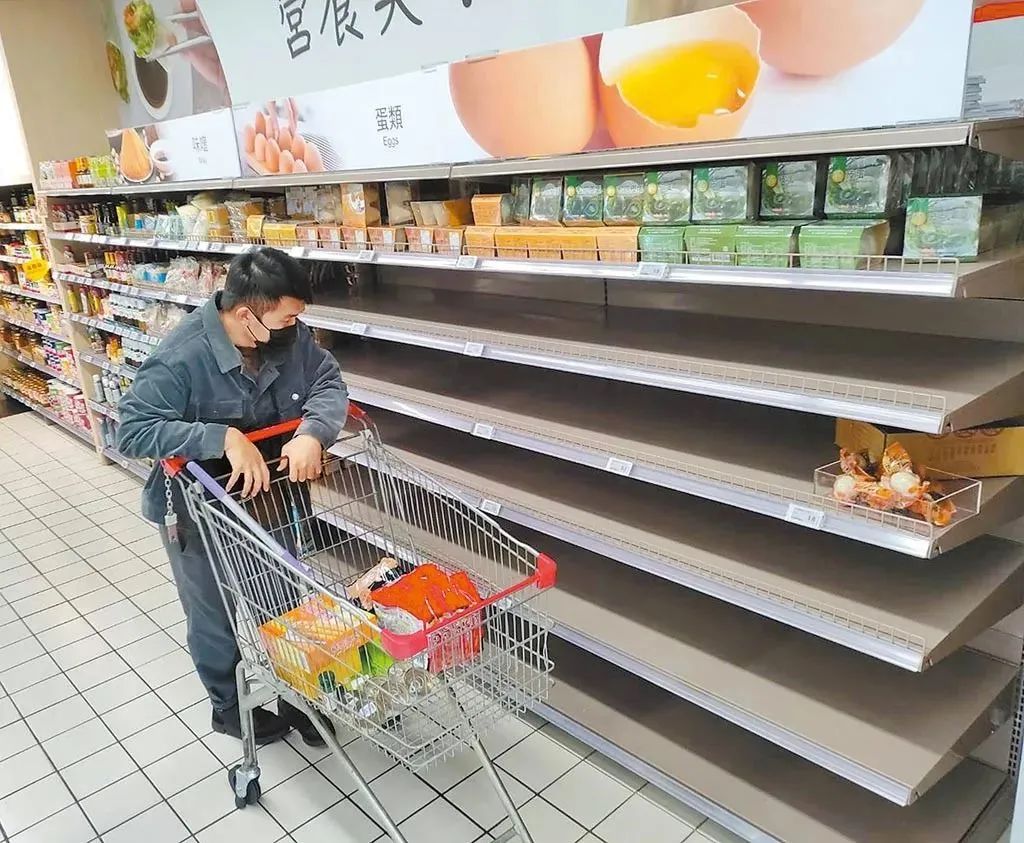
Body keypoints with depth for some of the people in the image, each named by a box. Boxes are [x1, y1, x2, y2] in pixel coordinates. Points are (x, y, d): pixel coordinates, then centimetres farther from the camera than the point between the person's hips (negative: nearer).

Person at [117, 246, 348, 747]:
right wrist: (223, 438, -40)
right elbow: (132, 431, -30)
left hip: (272, 497, 5)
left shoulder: (289, 335, -13)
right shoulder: (180, 358, -30)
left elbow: (329, 383, -10)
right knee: (219, 618, 16)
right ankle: (232, 708, 42)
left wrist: (312, 433, -31)